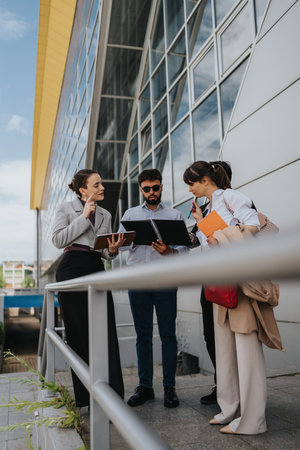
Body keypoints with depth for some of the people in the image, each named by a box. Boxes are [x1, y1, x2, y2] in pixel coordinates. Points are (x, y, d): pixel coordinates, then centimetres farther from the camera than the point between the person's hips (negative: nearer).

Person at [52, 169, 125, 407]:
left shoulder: (105, 215, 18)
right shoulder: (67, 208, 5)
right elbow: (58, 240, -7)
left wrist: (112, 250, -6)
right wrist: (83, 217, -8)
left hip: (97, 270, 4)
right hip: (73, 269, -4)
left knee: (107, 332, -4)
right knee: (80, 333, 0)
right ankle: (87, 396, 10)